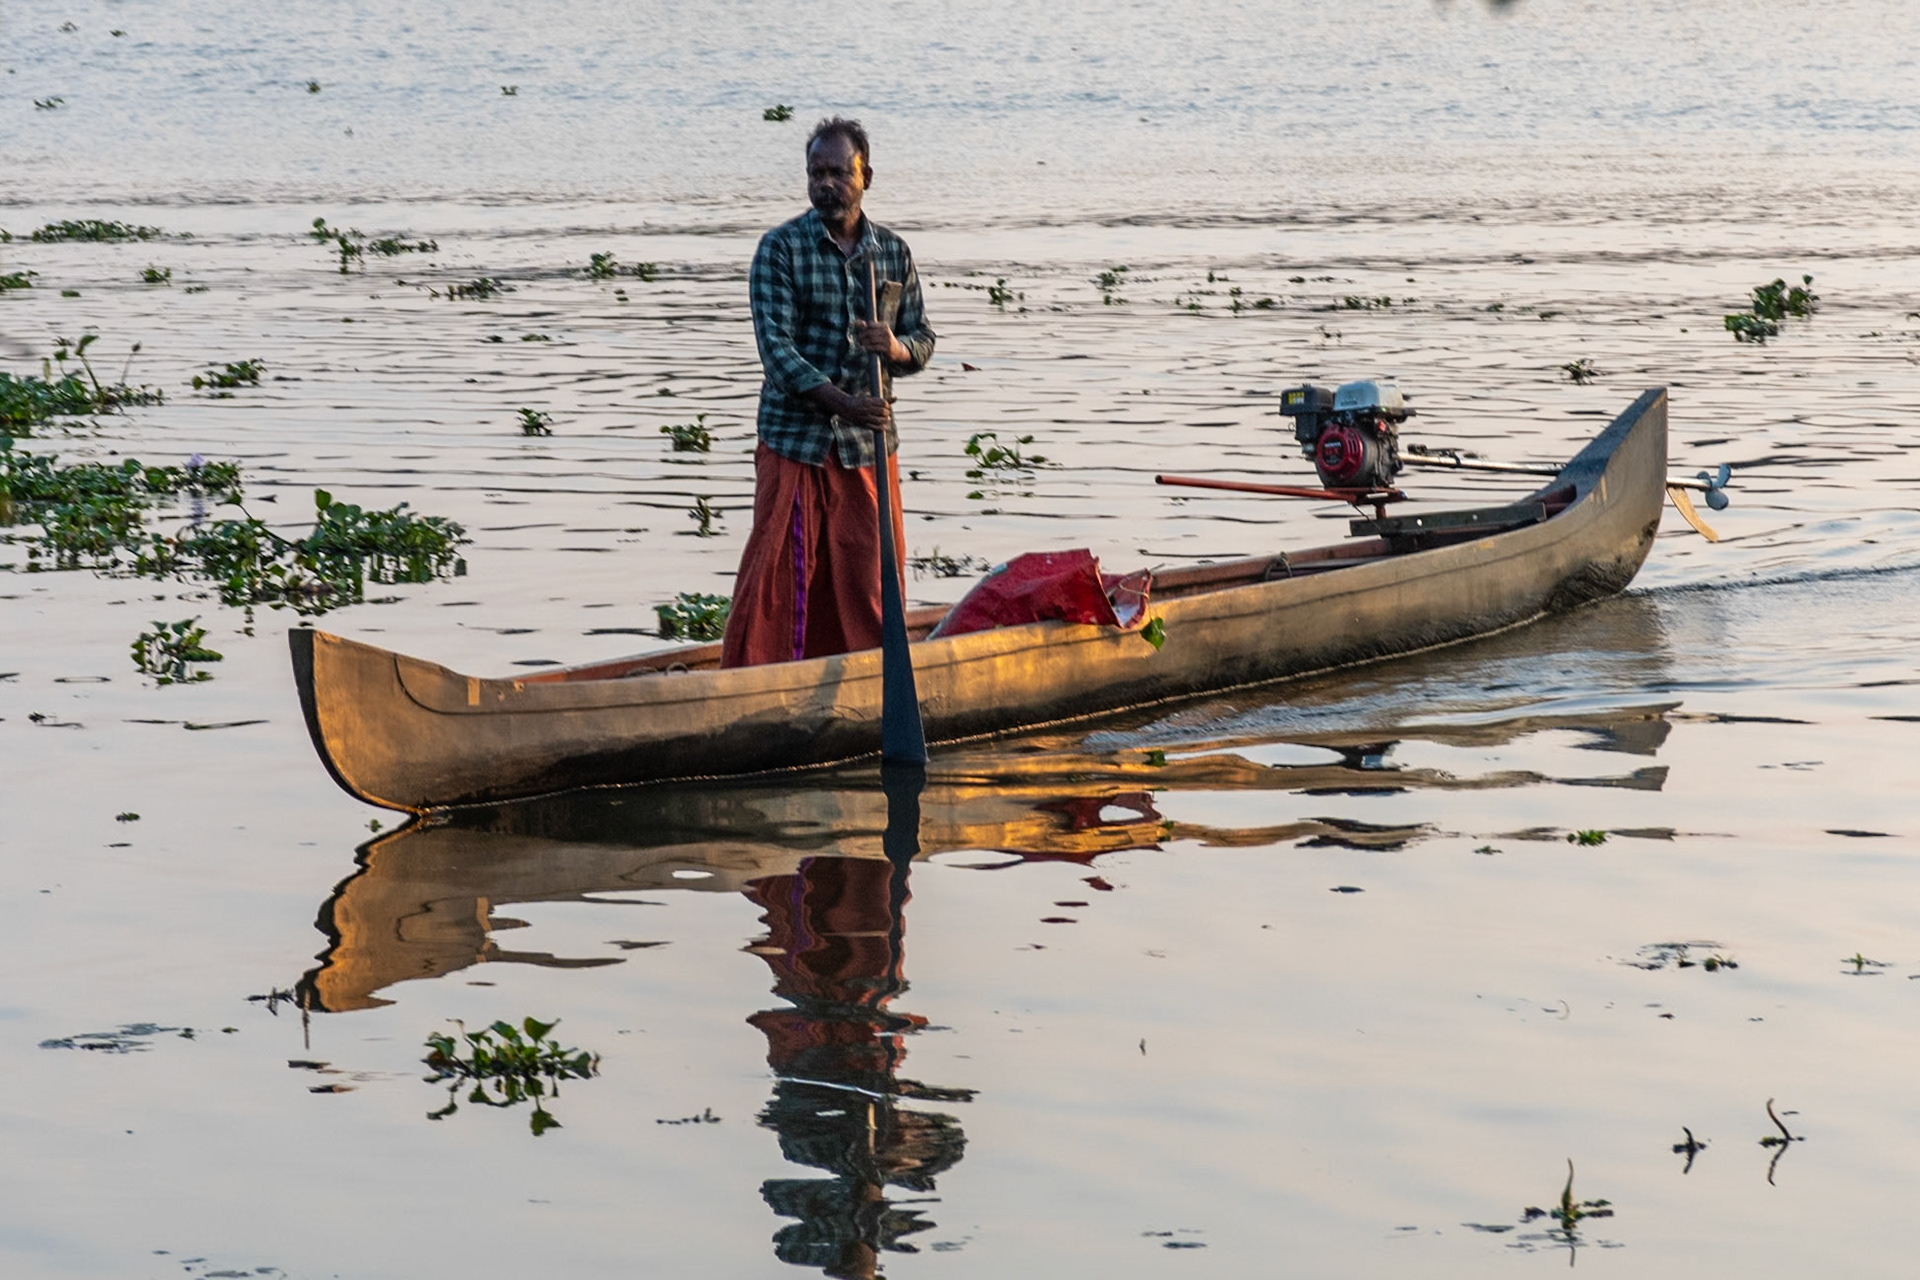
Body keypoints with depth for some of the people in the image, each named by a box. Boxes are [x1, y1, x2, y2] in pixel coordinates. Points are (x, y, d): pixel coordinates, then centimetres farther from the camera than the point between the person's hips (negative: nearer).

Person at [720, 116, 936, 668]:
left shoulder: (893, 251, 8)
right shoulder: (781, 248, -5)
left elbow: (923, 339, 13)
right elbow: (776, 347, -12)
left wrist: (896, 348, -13)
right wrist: (844, 403, -24)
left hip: (869, 442, 4)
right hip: (794, 440, -4)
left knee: (869, 577, 7)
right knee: (779, 579, -5)